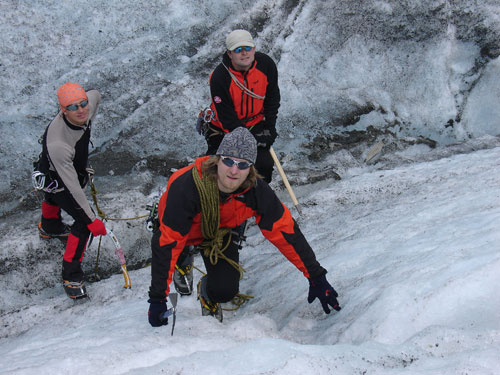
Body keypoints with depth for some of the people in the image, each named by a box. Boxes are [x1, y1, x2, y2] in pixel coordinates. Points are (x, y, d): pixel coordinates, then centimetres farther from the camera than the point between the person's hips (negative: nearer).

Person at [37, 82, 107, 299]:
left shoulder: (88, 104, -30)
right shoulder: (58, 143, -48)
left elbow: (96, 95, -1)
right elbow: (72, 188, -42)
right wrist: (92, 220, -37)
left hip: (76, 166, 8)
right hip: (56, 178, -8)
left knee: (54, 196, 36)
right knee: (84, 222, -15)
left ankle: (48, 228, 70)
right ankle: (71, 276, 3)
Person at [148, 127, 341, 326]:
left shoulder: (256, 191, -32)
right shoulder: (186, 186, -43)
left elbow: (284, 231, -23)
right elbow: (167, 243, -39)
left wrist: (316, 277, -22)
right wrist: (157, 299, -39)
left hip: (221, 230, 0)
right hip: (186, 228, 0)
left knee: (225, 291, -16)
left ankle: (207, 294, 20)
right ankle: (183, 261, 9)